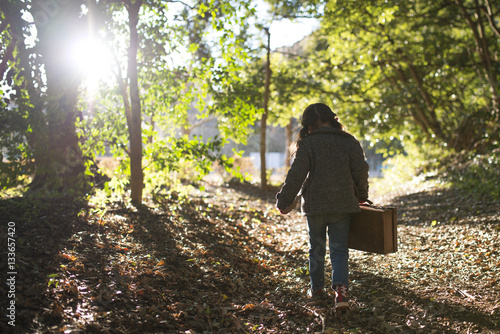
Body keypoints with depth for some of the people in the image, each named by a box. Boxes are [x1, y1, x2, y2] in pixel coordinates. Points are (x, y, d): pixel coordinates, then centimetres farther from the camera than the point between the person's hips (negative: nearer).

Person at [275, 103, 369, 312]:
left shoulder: (308, 143, -5)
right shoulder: (348, 141, 4)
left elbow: (296, 174, -10)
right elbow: (360, 169, -1)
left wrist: (284, 201, -3)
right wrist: (361, 195, 15)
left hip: (315, 204, -1)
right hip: (342, 204, 2)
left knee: (317, 248, 15)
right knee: (339, 249, 5)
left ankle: (317, 288, 26)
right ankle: (341, 289, -15)